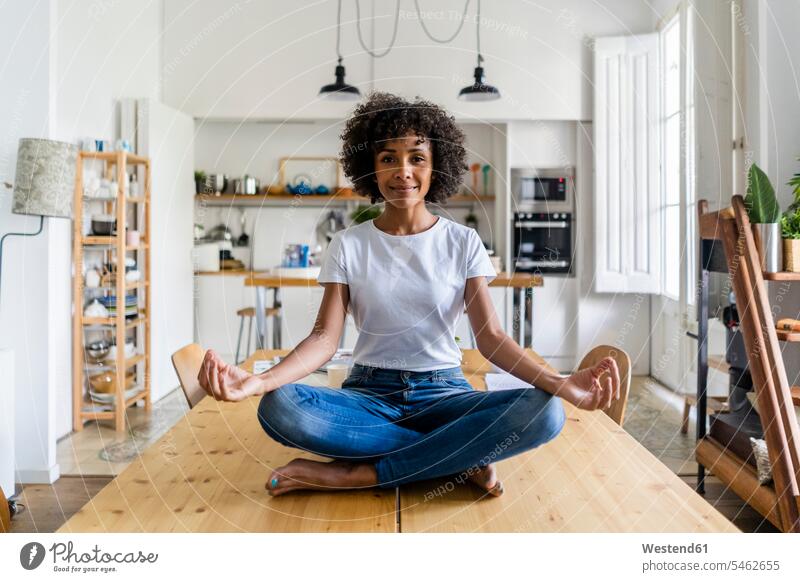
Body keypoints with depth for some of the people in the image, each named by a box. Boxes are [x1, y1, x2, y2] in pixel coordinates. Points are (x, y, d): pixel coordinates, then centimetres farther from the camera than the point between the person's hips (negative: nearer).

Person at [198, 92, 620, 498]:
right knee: (278, 408, -31)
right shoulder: (348, 245, 2)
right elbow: (325, 337, -7)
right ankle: (462, 459, -20)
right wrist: (258, 381, -27)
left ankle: (355, 474, -22)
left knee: (544, 413, -29)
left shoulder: (463, 243, 2)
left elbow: (490, 336, -5)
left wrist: (559, 383, -24)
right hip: (368, 393, 0)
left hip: (443, 393, 0)